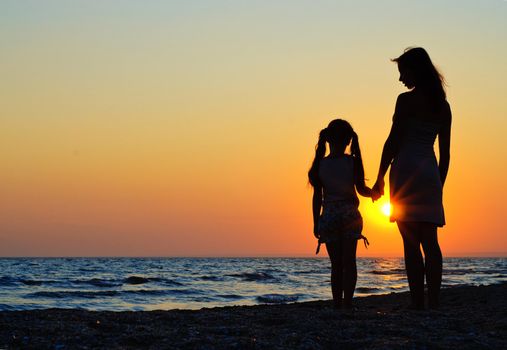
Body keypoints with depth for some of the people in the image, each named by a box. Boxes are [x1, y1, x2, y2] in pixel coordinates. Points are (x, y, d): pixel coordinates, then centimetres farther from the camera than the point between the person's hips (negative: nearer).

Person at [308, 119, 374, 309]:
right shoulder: (353, 162, -5)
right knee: (349, 261, 1)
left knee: (336, 264, 7)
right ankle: (347, 302, -7)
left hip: (328, 217, 1)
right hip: (350, 215, -1)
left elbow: (317, 196, 3)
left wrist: (316, 222, 7)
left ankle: (338, 303, 5)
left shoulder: (320, 164, -1)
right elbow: (361, 189, -5)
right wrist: (373, 192, 11)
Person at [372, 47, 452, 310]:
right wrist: (439, 184, 21)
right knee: (430, 243, 6)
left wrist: (380, 179, -3)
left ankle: (417, 303, -8)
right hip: (431, 173, 6)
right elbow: (445, 152, 15)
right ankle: (433, 303, 3)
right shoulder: (443, 105, 13)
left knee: (411, 243, -5)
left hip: (406, 170, -6)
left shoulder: (407, 100, -6)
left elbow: (393, 142, -9)